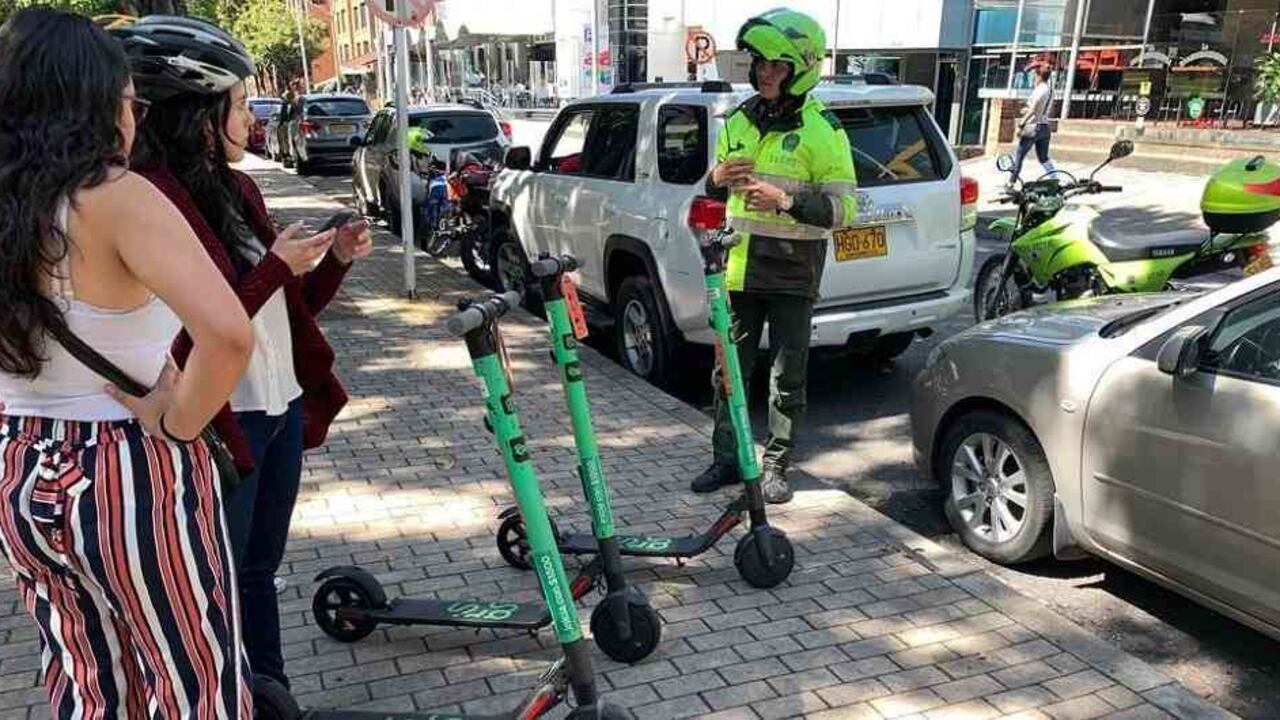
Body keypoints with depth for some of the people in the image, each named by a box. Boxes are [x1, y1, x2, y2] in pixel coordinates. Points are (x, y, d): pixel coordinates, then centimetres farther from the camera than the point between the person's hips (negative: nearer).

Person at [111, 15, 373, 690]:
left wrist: (334, 259, -1)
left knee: (258, 570, 20)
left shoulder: (237, 189, 10)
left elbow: (287, 309, 14)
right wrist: (275, 266, -20)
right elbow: (195, 335, -22)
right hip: (220, 425, -9)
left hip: (281, 410, 9)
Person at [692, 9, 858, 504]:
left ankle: (776, 467, 18)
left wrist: (785, 200, -25)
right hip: (739, 268, 5)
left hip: (792, 274, -5)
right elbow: (715, 192, 20)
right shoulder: (737, 122, 9)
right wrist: (716, 178, -4)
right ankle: (727, 460, 23)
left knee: (787, 377, 4)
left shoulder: (821, 129, -8)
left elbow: (843, 208, -11)